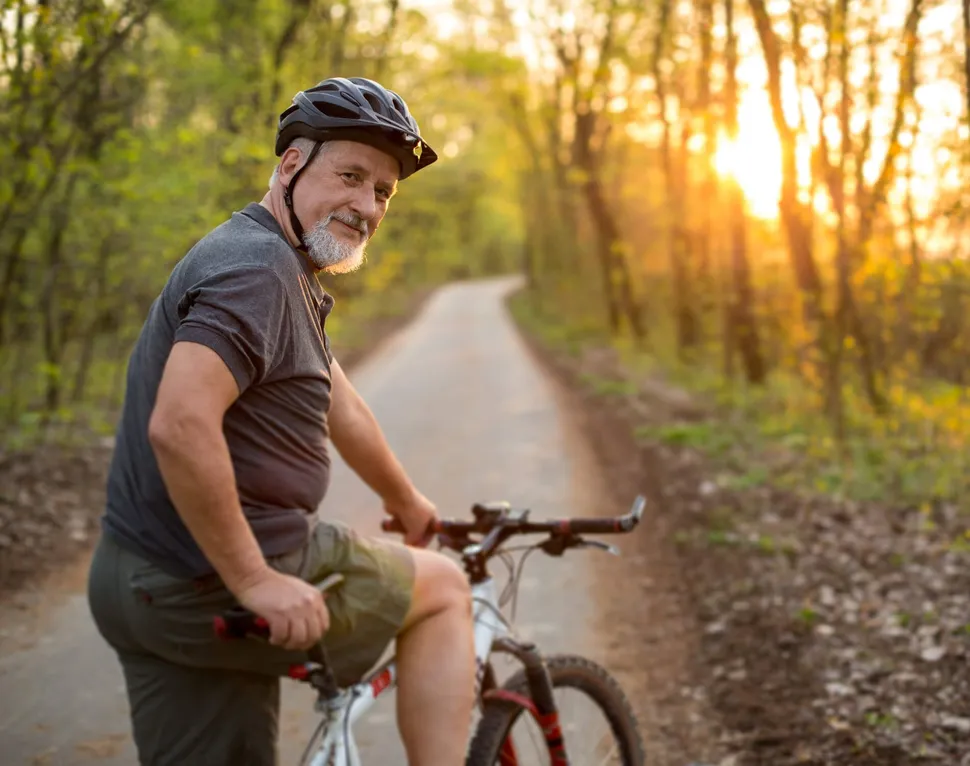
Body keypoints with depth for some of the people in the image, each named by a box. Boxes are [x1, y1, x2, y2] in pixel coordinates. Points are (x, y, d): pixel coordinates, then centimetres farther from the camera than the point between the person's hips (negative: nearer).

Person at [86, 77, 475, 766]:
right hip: (215, 588, -10)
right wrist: (255, 582, -24)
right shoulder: (257, 266, -18)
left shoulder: (285, 274, 16)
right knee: (445, 589, 7)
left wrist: (408, 503, 39)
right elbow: (179, 425, -30)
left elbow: (341, 410, 28)